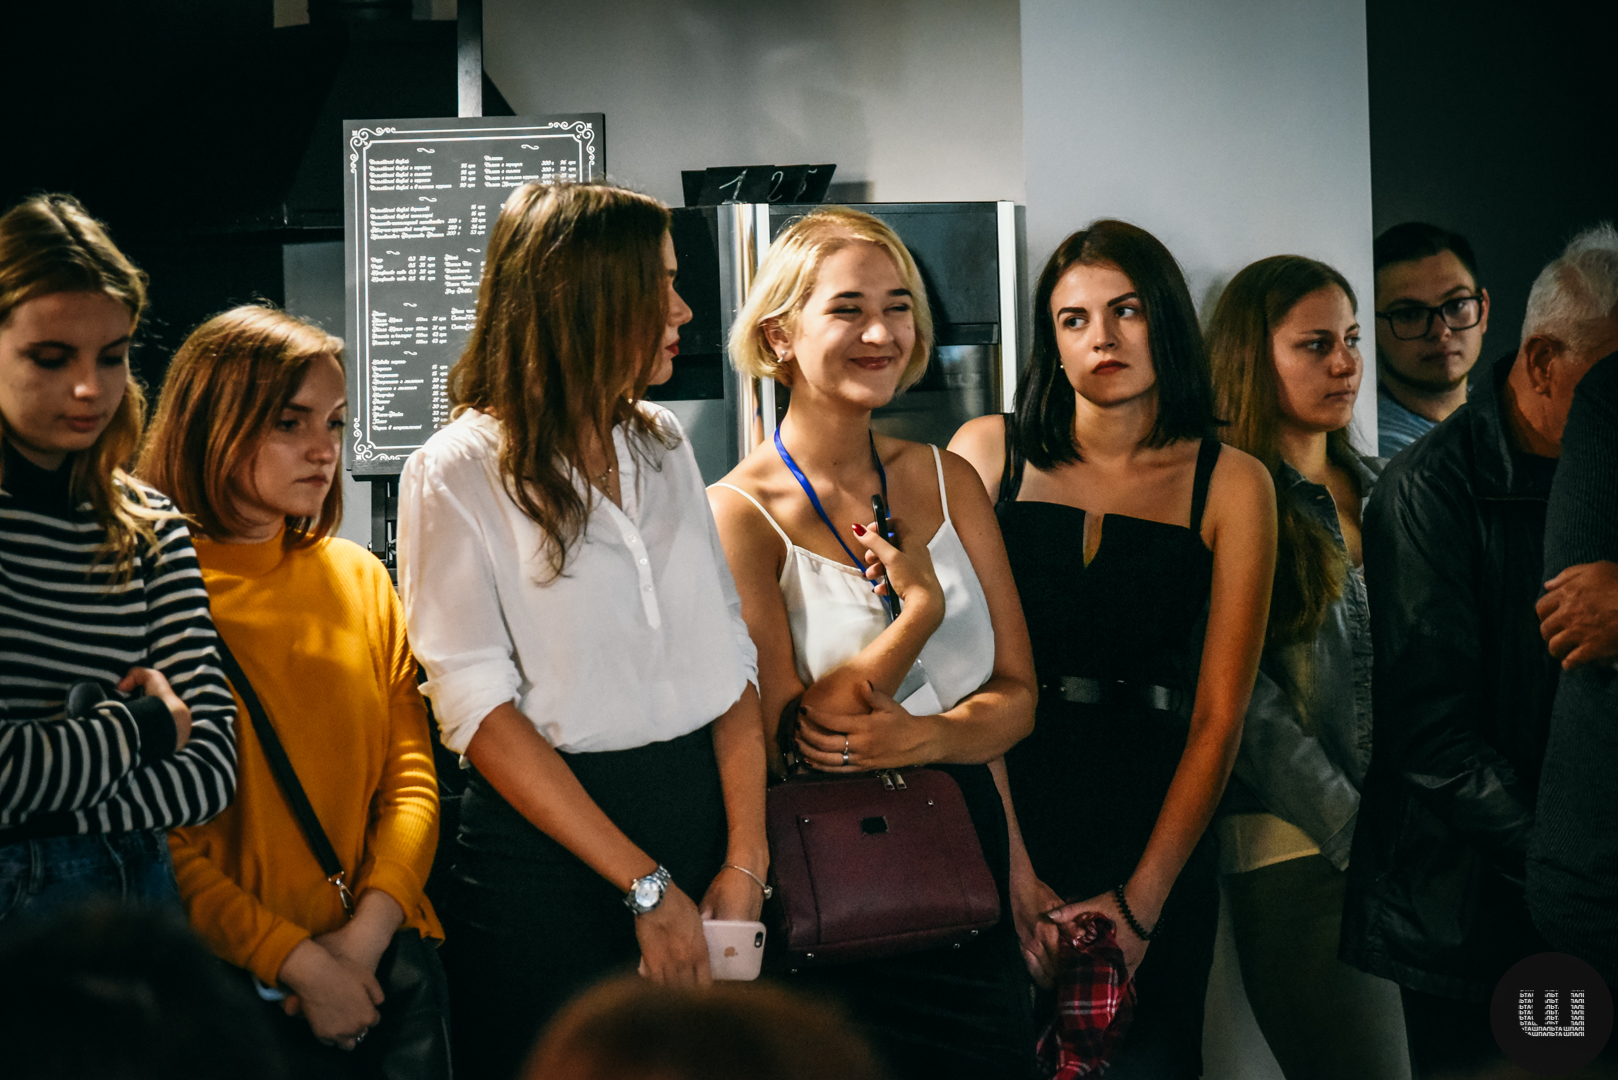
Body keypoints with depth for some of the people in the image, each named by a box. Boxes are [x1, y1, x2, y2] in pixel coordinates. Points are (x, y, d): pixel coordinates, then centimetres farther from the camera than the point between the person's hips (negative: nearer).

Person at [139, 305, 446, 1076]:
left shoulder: (359, 577, 10)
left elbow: (411, 774, 6)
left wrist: (367, 935, -9)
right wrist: (299, 963, -14)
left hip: (384, 967, 5)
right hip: (232, 984, -5)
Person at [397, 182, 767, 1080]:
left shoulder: (663, 446, 10)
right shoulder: (456, 476, -7)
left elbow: (730, 657, 6)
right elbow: (481, 710, -13)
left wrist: (745, 861, -6)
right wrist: (647, 887, -17)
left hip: (702, 813, 5)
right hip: (547, 849, -5)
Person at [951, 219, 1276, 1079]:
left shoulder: (1230, 485, 3)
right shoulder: (989, 453, 3)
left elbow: (1219, 714, -2)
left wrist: (1139, 903, -10)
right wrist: (1012, 868, -13)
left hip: (1153, 834, 0)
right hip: (992, 819, 0)